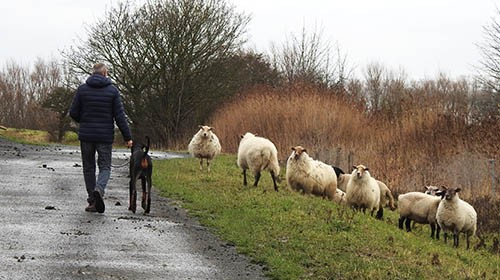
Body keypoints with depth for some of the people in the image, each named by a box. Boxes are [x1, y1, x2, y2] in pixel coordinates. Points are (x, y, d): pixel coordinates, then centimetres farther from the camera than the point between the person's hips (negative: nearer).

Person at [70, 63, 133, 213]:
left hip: (86, 135, 1)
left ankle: (92, 201, 10)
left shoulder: (82, 89, 0)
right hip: (105, 136, -1)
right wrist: (128, 137, -2)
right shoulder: (112, 90, -2)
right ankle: (98, 190, -23)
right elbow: (119, 116, -6)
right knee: (105, 167, 5)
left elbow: (73, 113, 0)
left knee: (89, 168, 11)